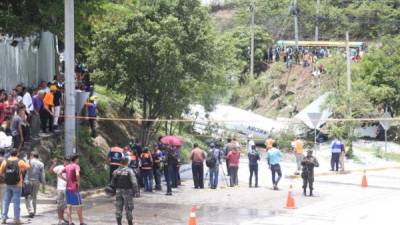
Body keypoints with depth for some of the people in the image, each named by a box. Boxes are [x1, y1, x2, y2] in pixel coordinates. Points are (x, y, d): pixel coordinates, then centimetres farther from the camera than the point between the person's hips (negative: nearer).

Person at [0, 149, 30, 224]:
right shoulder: (20, 162, -9)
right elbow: (27, 167, 2)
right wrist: (27, 162, 22)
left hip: (8, 185, 3)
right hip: (17, 185, -3)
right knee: (16, 202, 0)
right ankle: (16, 219, 2)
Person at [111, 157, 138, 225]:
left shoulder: (116, 171, 2)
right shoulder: (129, 171, -11)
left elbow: (112, 183, 7)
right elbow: (134, 182, -15)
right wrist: (135, 191, -6)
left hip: (118, 191, 3)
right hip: (127, 191, -3)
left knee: (118, 208, 9)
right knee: (128, 208, 5)